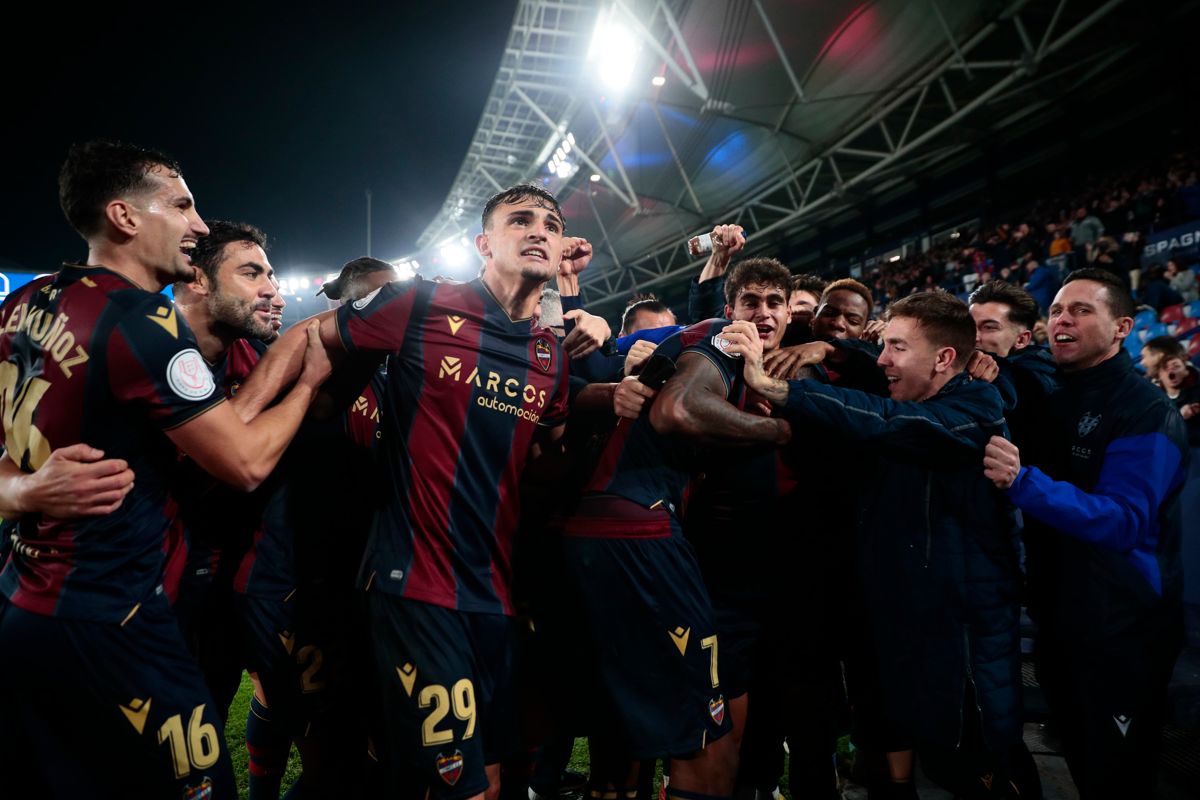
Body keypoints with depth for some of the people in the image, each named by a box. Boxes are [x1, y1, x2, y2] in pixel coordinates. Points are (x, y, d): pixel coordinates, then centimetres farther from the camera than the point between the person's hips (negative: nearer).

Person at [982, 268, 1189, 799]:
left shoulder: (1147, 412, -17)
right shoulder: (1053, 400, 6)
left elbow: (1124, 520, -26)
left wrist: (1023, 482, -41)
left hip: (1120, 629, -7)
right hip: (1057, 618, 7)